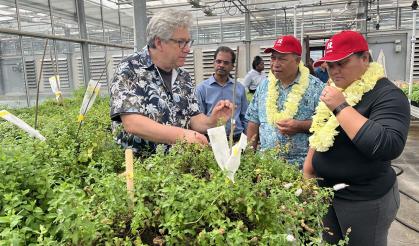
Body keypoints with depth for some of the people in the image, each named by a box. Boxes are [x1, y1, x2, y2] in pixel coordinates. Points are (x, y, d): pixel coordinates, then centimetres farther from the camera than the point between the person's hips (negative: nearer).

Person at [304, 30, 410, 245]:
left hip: (365, 199, -7)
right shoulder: (336, 91, 8)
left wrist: (341, 107, -29)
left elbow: (388, 147, -32)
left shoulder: (387, 94, -16)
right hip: (326, 190, 7)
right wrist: (308, 169, 13)